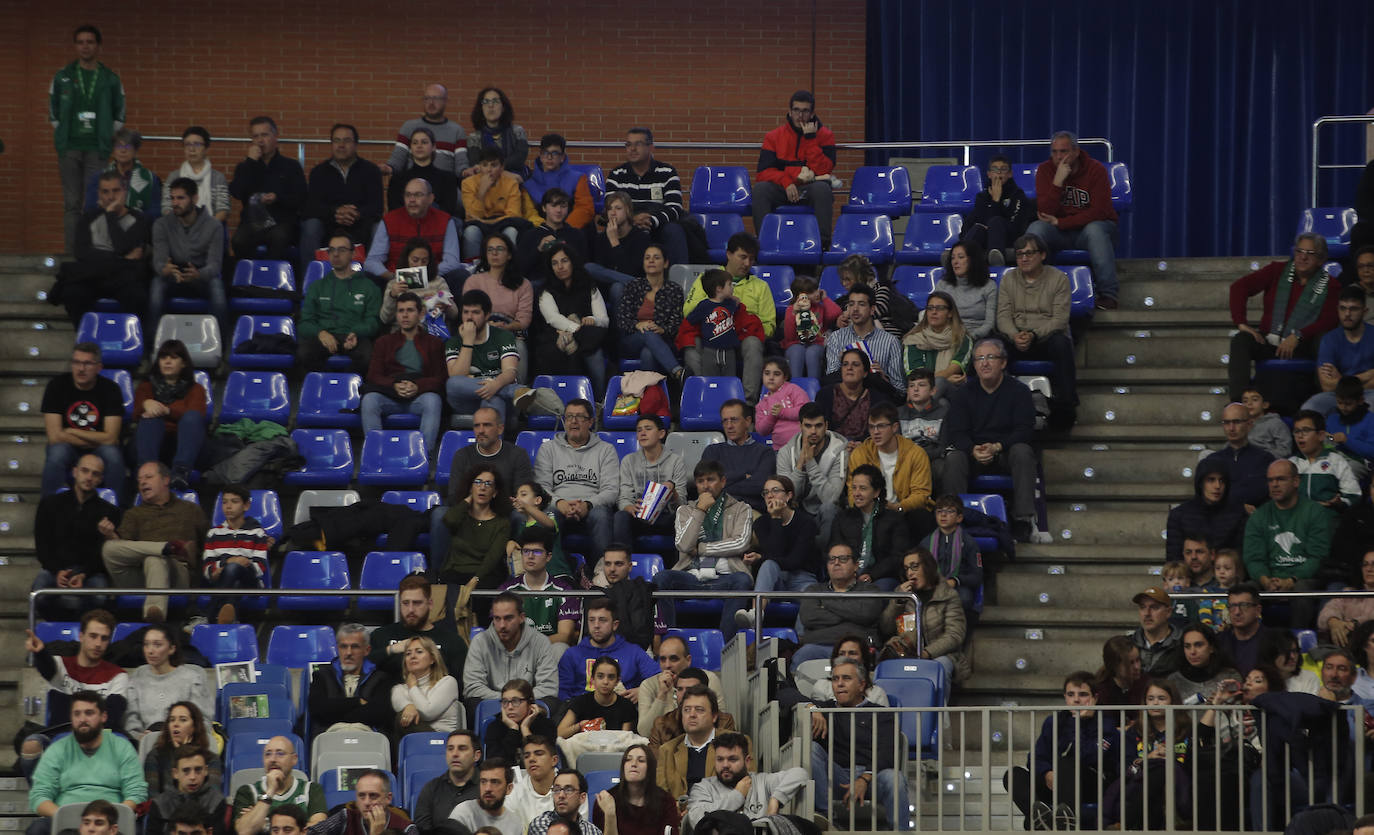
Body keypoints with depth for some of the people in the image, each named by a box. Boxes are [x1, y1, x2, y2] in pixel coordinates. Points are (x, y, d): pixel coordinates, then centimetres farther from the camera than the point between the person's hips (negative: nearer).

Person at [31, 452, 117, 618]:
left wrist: (84, 575, -17)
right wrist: (57, 571, -12)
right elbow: (42, 545, 8)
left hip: (90, 571, -1)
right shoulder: (50, 503, 16)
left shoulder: (108, 511, 13)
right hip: (55, 568, 1)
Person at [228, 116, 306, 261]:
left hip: (282, 223, -1)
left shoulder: (291, 166, 14)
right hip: (252, 223, 1)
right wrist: (251, 162, 0)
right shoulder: (244, 167, 19)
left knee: (279, 237, -37)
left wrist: (278, 199, -15)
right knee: (239, 240, -33)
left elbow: (300, 200, 4)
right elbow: (237, 193, -1)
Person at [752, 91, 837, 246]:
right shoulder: (774, 136, 8)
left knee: (822, 188, -36)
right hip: (783, 189, 1)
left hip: (811, 189, -1)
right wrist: (786, 181, -19)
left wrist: (811, 139, -13)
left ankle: (823, 242, -36)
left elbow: (823, 171, -9)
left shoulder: (824, 135, 5)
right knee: (760, 188, -29)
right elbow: (763, 173, -1)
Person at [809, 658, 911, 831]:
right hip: (839, 775, 2)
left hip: (873, 775, -2)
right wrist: (812, 709, -8)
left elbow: (887, 753, 0)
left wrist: (865, 778, -18)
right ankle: (825, 814, -33)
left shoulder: (882, 714, 15)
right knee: (811, 748, -22)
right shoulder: (826, 710, 26)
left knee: (893, 778, -35)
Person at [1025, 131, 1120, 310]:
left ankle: (1108, 294, -34)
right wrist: (1058, 180, -25)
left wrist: (1060, 222, -19)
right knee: (1036, 228, -28)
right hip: (1060, 234, 2)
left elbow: (1099, 211, -17)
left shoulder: (1096, 169, -9)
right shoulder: (1045, 170, -2)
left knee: (1095, 229, -37)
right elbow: (1045, 213, -13)